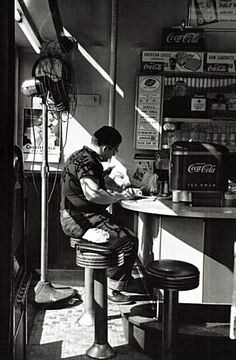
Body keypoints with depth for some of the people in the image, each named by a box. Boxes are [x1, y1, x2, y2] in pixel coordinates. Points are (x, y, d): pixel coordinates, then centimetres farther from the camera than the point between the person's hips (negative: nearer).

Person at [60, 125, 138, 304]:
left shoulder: (80, 155, 14)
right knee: (129, 240, -16)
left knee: (123, 227, 18)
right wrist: (120, 196, -23)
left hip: (75, 216, 11)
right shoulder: (87, 162, -20)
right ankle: (113, 288, -3)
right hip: (80, 220, -11)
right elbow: (93, 194, -36)